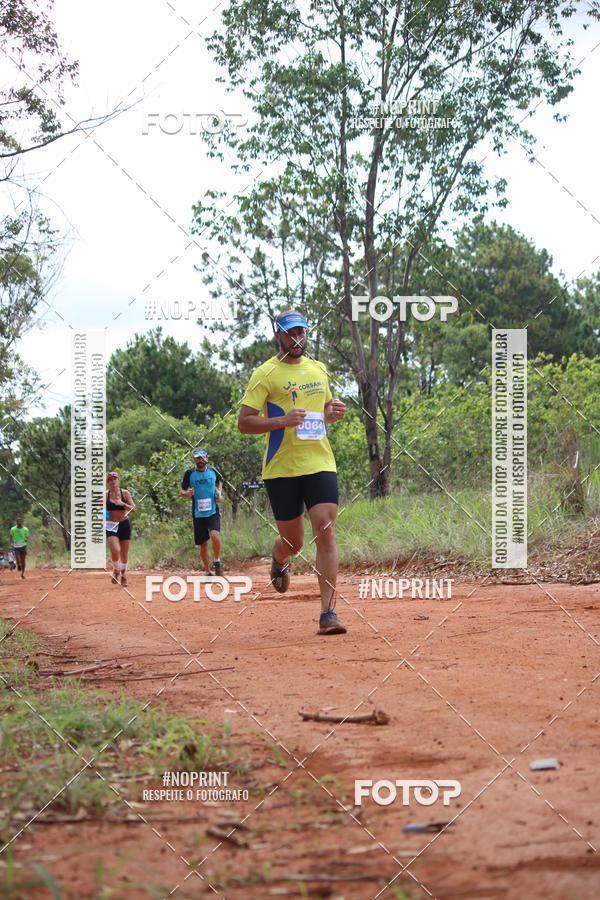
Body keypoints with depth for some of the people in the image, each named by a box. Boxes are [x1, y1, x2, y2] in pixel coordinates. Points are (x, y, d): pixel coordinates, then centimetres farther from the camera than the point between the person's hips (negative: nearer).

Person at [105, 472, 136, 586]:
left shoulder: (125, 493, 0)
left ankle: (124, 576, 27)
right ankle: (116, 571, 6)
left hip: (124, 524, 1)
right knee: (115, 550, -21)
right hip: (111, 525, -1)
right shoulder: (105, 495, 0)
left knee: (124, 553, 7)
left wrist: (123, 504, -21)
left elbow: (133, 509, -6)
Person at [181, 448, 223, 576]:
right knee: (203, 545, 5)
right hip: (198, 514, 0)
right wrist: (187, 493, -17)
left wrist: (219, 493, 5)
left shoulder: (213, 471, 6)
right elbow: (182, 492, 6)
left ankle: (217, 562, -4)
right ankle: (208, 572, 19)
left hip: (213, 511, 0)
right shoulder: (189, 473, 1)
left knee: (215, 535, -24)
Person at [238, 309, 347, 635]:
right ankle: (279, 561, 47)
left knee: (326, 532, -12)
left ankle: (328, 613, -12)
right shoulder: (265, 374, -3)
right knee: (293, 541, 7)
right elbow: (244, 422, -8)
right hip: (282, 470, -3)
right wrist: (284, 420, -22)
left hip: (320, 464, 3)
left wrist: (334, 413, 4)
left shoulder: (319, 369, 13)